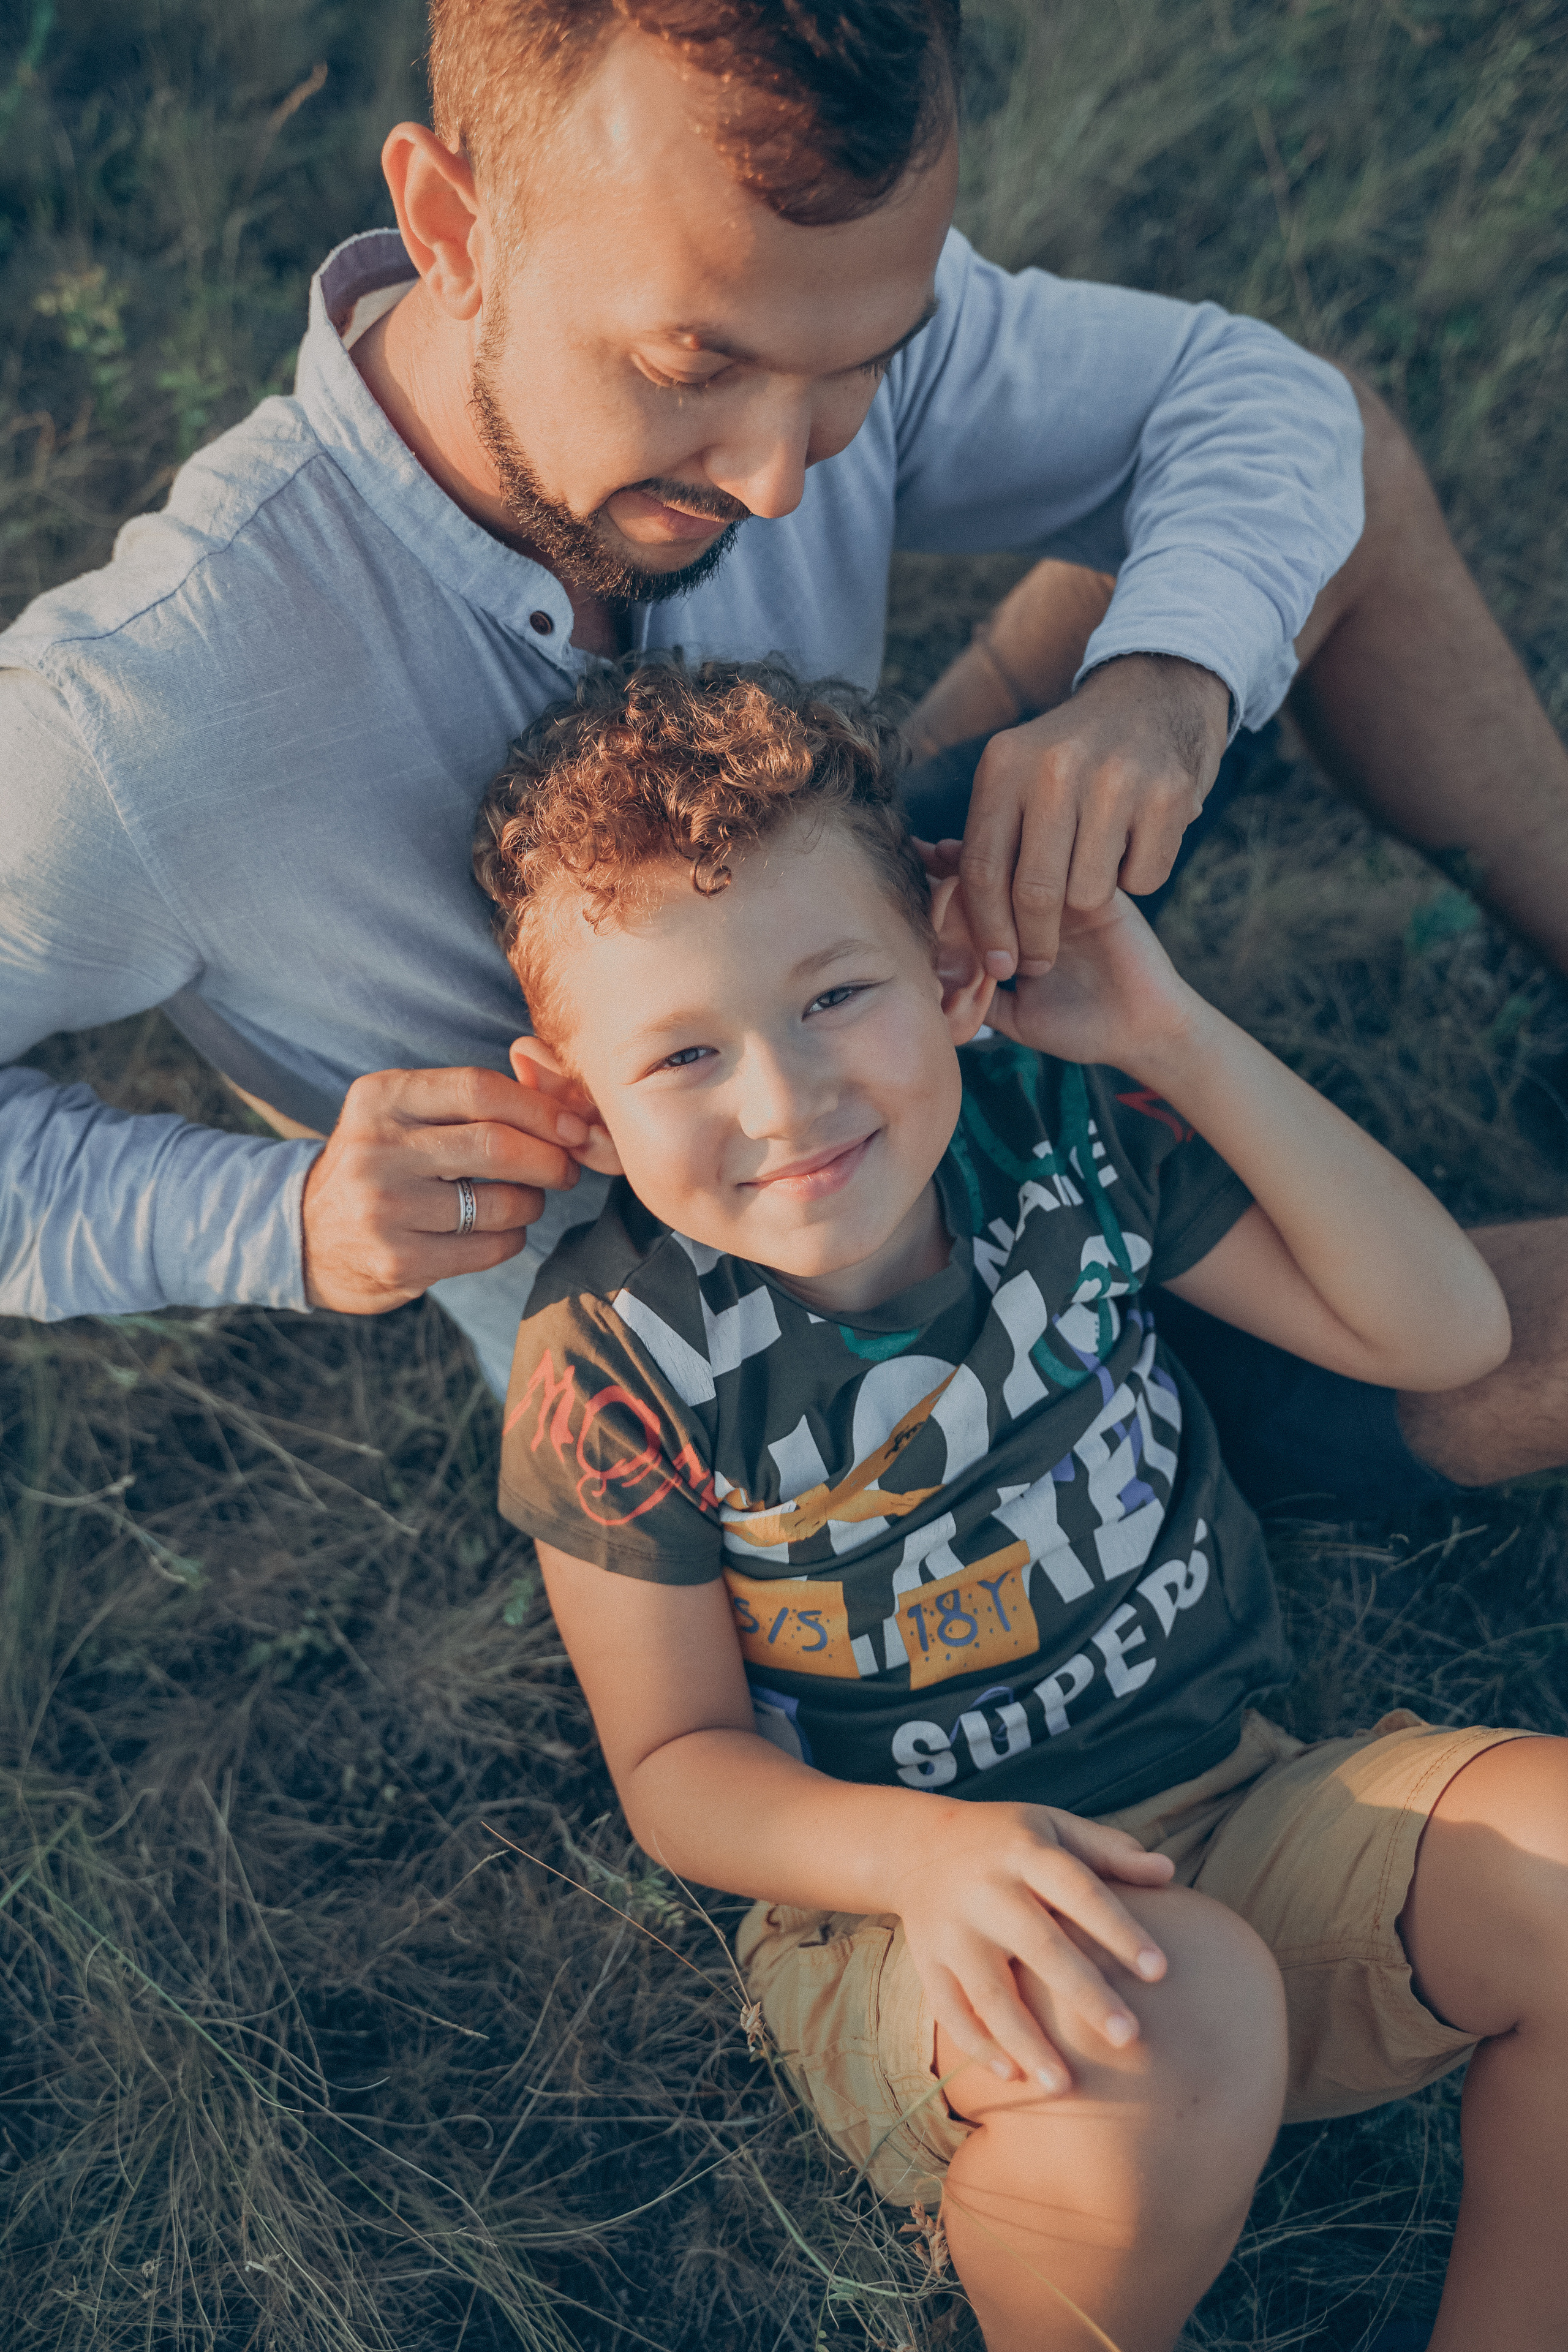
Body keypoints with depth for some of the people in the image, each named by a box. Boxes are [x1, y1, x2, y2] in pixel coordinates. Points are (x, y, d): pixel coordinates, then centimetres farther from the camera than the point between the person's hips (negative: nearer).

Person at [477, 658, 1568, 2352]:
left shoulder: (1066, 1134, -9)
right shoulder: (617, 1364, -17)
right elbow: (678, 1765, -8)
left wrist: (1178, 1041, -14)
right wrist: (921, 1849, -30)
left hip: (1235, 1812, 4)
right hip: (898, 1927, -3)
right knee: (1162, 2025, -36)